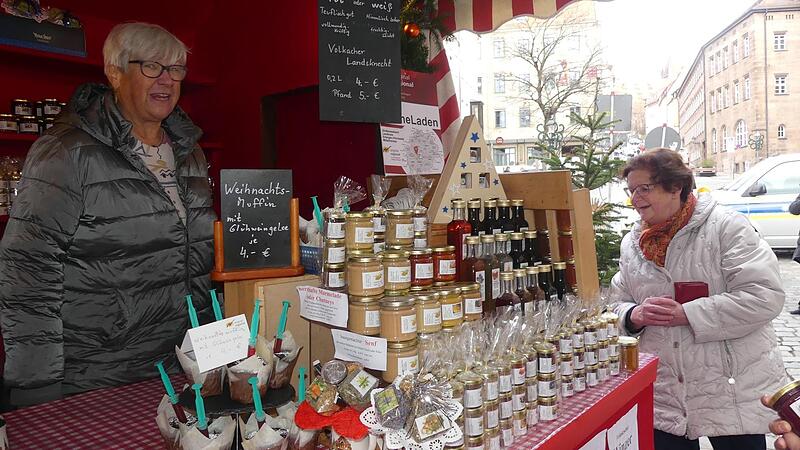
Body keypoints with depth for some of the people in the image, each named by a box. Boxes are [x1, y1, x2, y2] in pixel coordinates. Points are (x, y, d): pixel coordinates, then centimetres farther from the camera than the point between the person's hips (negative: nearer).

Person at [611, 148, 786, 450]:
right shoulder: (631, 244, 7)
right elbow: (619, 307, 11)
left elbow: (764, 296, -17)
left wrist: (686, 314, -21)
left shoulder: (724, 226, -10)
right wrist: (636, 315, -12)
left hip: (735, 390, -4)